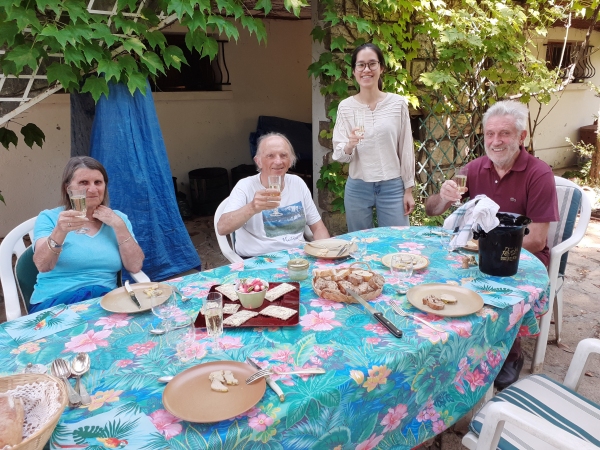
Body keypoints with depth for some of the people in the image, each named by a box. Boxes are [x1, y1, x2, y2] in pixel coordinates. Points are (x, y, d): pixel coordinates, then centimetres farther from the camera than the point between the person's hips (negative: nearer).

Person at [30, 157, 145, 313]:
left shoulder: (118, 218, 11)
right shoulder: (49, 218, 3)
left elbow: (135, 267, 0)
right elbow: (43, 266, -15)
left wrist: (119, 225, -8)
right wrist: (60, 231, -33)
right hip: (57, 301, -2)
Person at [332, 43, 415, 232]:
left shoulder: (398, 103, -2)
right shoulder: (345, 107, -1)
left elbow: (406, 149, 2)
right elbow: (338, 155, -2)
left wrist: (408, 189, 2)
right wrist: (349, 145, -24)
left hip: (392, 187, 0)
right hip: (357, 188, 1)